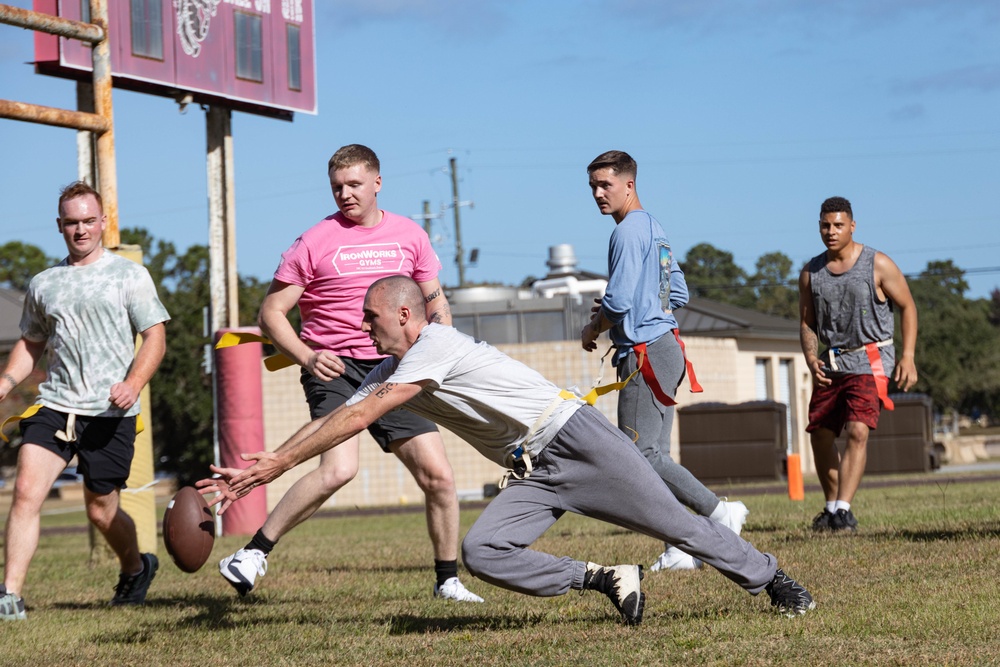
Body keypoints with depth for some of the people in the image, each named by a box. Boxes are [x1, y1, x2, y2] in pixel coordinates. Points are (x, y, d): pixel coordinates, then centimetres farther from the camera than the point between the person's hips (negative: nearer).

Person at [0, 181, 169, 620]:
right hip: (54, 403, 3)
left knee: (100, 510, 5)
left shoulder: (129, 275, 3)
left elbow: (155, 337, -2)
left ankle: (136, 568, 36)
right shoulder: (43, 284, 14)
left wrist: (133, 383, -18)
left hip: (110, 413, -3)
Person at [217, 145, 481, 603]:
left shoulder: (409, 235, 10)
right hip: (335, 370, -4)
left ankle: (447, 580, 16)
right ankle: (253, 553, -18)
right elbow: (271, 312, 0)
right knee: (339, 468, -27)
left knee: (438, 475, -1)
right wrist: (307, 357, -17)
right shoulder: (315, 242, -2)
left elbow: (434, 303, 22)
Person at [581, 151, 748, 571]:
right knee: (655, 455, 7)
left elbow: (618, 301, -19)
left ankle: (719, 513, -13)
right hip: (666, 344, 10)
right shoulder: (656, 231, 19)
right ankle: (680, 549, 3)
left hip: (646, 352, -10)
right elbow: (679, 295, 24)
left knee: (640, 454, -12)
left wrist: (592, 330, -1)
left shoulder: (628, 232, -11)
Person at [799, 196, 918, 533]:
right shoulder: (811, 273, 2)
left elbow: (907, 307, -1)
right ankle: (831, 506, 27)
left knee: (857, 431, -21)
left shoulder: (878, 265, -8)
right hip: (831, 363, 5)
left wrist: (908, 357, -10)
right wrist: (811, 359, -9)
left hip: (870, 361, -5)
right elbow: (807, 323, 10)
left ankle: (843, 509, -26)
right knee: (820, 436, 8)